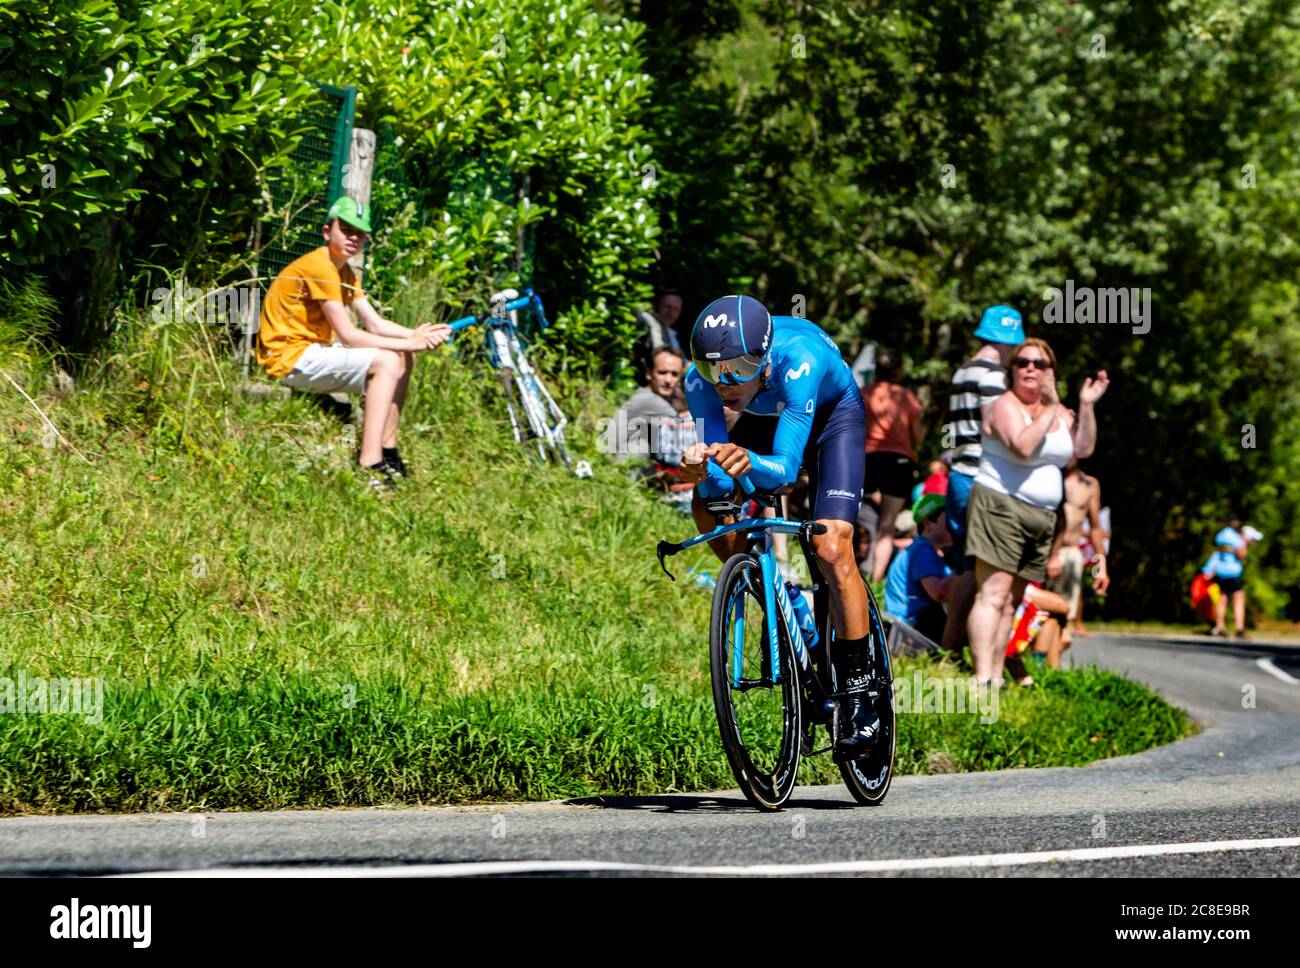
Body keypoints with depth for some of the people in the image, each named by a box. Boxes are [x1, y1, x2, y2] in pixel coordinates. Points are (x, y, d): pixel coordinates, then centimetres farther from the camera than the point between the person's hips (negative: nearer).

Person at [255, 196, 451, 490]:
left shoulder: (343, 271, 14)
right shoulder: (319, 267, -19)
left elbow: (375, 324, 8)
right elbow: (348, 336, -22)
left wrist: (416, 335, -11)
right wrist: (409, 343, -20)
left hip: (313, 351, 10)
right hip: (289, 357, -10)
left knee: (404, 359, 5)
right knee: (385, 361, -23)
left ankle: (386, 452, 5)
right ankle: (369, 466, -30)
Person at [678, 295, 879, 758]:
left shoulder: (799, 359, -42)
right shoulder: (700, 379, -31)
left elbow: (785, 468, -46)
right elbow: (720, 483, -30)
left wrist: (750, 462, -66)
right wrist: (703, 472, -53)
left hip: (832, 413, -5)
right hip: (765, 419, 5)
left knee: (832, 548, -20)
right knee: (707, 504, -19)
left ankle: (859, 698, -11)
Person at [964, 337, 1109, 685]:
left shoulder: (1057, 410, 15)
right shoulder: (1006, 406, -8)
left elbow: (1083, 449, 9)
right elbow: (1023, 447, -24)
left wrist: (1087, 406, 1)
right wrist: (1050, 410, -18)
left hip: (1041, 515, 8)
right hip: (1000, 505, -8)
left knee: (1010, 602, 7)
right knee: (993, 594, -15)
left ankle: (996, 675, 7)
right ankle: (982, 677, -22)